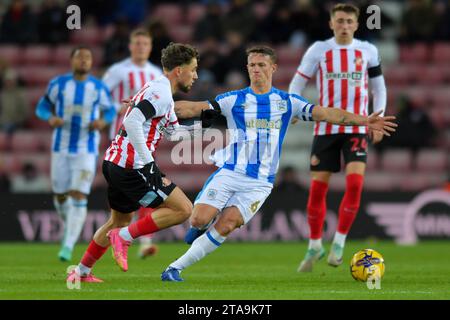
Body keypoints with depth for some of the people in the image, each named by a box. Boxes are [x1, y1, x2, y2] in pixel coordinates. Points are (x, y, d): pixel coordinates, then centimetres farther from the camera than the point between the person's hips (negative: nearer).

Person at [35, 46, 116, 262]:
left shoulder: (99, 88, -4)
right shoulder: (58, 84, -3)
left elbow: (109, 110, 11)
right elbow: (41, 108, 5)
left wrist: (103, 121, -12)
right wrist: (51, 119, -18)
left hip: (87, 151, -2)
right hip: (61, 148, 2)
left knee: (79, 197, -14)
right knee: (61, 197, 9)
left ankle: (68, 246, -12)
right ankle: (70, 223, 44)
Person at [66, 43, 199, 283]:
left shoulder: (159, 91, 20)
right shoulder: (160, 92, -13)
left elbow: (172, 132, 32)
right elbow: (132, 121, -26)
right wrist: (147, 163, -26)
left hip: (114, 162, 11)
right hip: (132, 166, -11)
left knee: (119, 221, 26)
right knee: (183, 209, -9)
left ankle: (81, 272, 32)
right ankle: (124, 237, -8)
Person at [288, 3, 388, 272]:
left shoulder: (368, 51, 5)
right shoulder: (319, 50, 3)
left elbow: (379, 87, 15)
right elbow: (298, 83, 8)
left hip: (357, 128, 0)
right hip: (325, 127, 0)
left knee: (355, 182, -18)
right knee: (318, 187, 0)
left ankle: (339, 243, -6)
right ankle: (315, 247, 17)